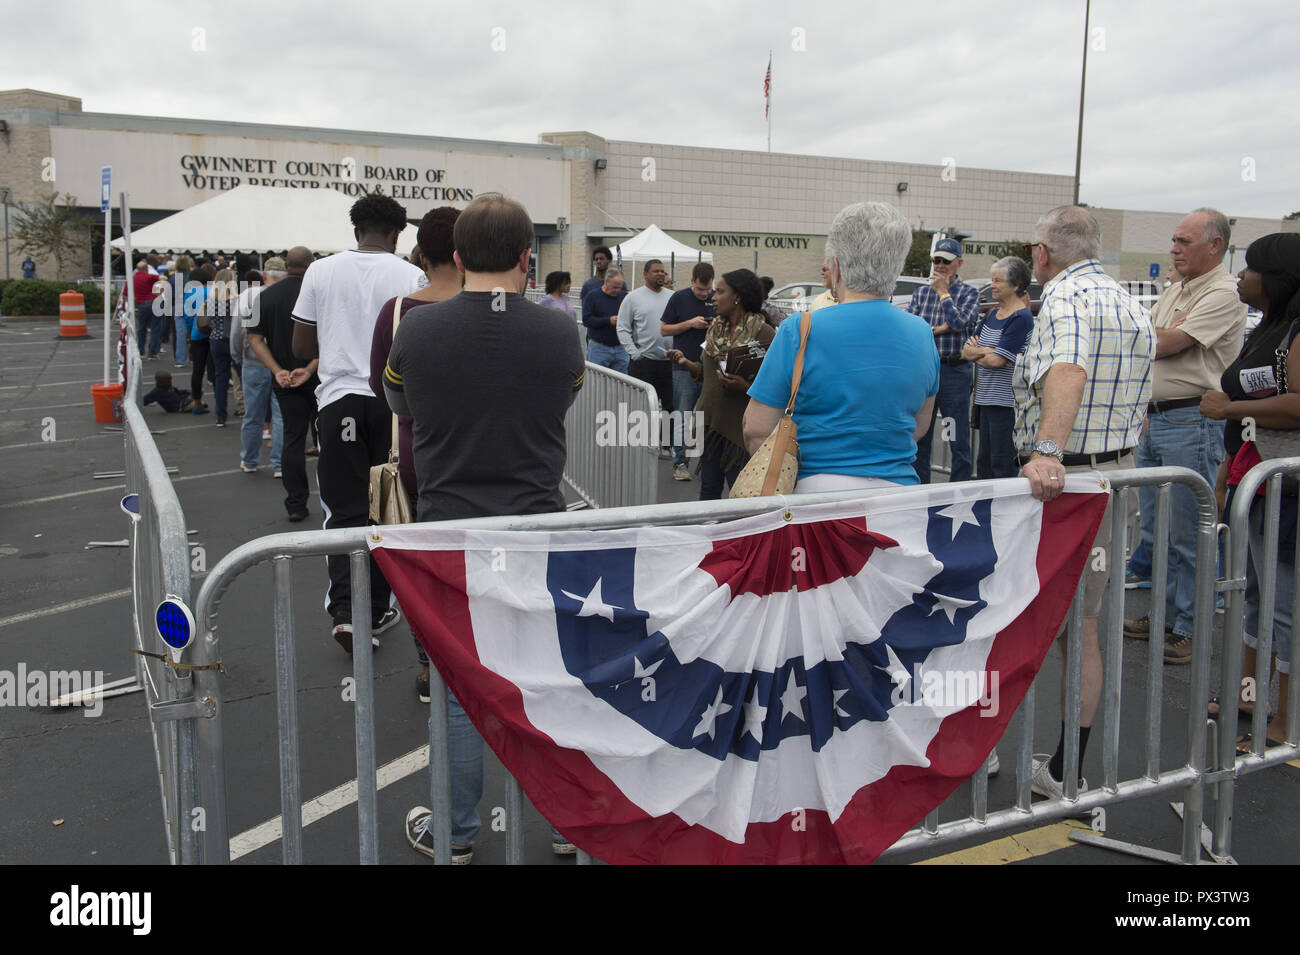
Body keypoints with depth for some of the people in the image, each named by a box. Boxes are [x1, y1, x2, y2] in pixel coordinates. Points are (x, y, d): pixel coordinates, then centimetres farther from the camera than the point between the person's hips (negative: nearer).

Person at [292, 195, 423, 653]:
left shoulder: (321, 271, 3)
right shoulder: (410, 275, -4)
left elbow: (301, 347, 6)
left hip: (339, 397, 1)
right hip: (392, 401, -1)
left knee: (345, 510, 5)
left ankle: (345, 611, -6)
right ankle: (377, 610, 18)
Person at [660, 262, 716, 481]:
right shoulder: (679, 298, 1)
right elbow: (664, 329, 3)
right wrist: (690, 323, -10)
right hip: (685, 366, -3)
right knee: (683, 416, -2)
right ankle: (679, 462, 4)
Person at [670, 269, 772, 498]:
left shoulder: (762, 332, -10)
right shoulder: (714, 328, 12)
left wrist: (744, 387, -24)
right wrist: (686, 362, 1)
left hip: (740, 425, -6)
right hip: (710, 421, 7)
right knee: (709, 489, 15)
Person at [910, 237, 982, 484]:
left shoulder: (969, 293, 3)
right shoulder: (920, 293, 12)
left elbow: (959, 322, -15)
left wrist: (943, 292, -6)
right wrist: (938, 330, -11)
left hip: (955, 372, -3)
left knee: (959, 441, 0)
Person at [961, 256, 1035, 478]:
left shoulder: (1021, 318, -12)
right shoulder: (993, 315, 14)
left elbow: (997, 361, -19)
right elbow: (965, 351, 12)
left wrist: (975, 354, 0)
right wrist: (984, 351, -9)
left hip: (1007, 402, -9)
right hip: (987, 400, 9)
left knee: (1003, 465, -5)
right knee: (984, 463, 13)